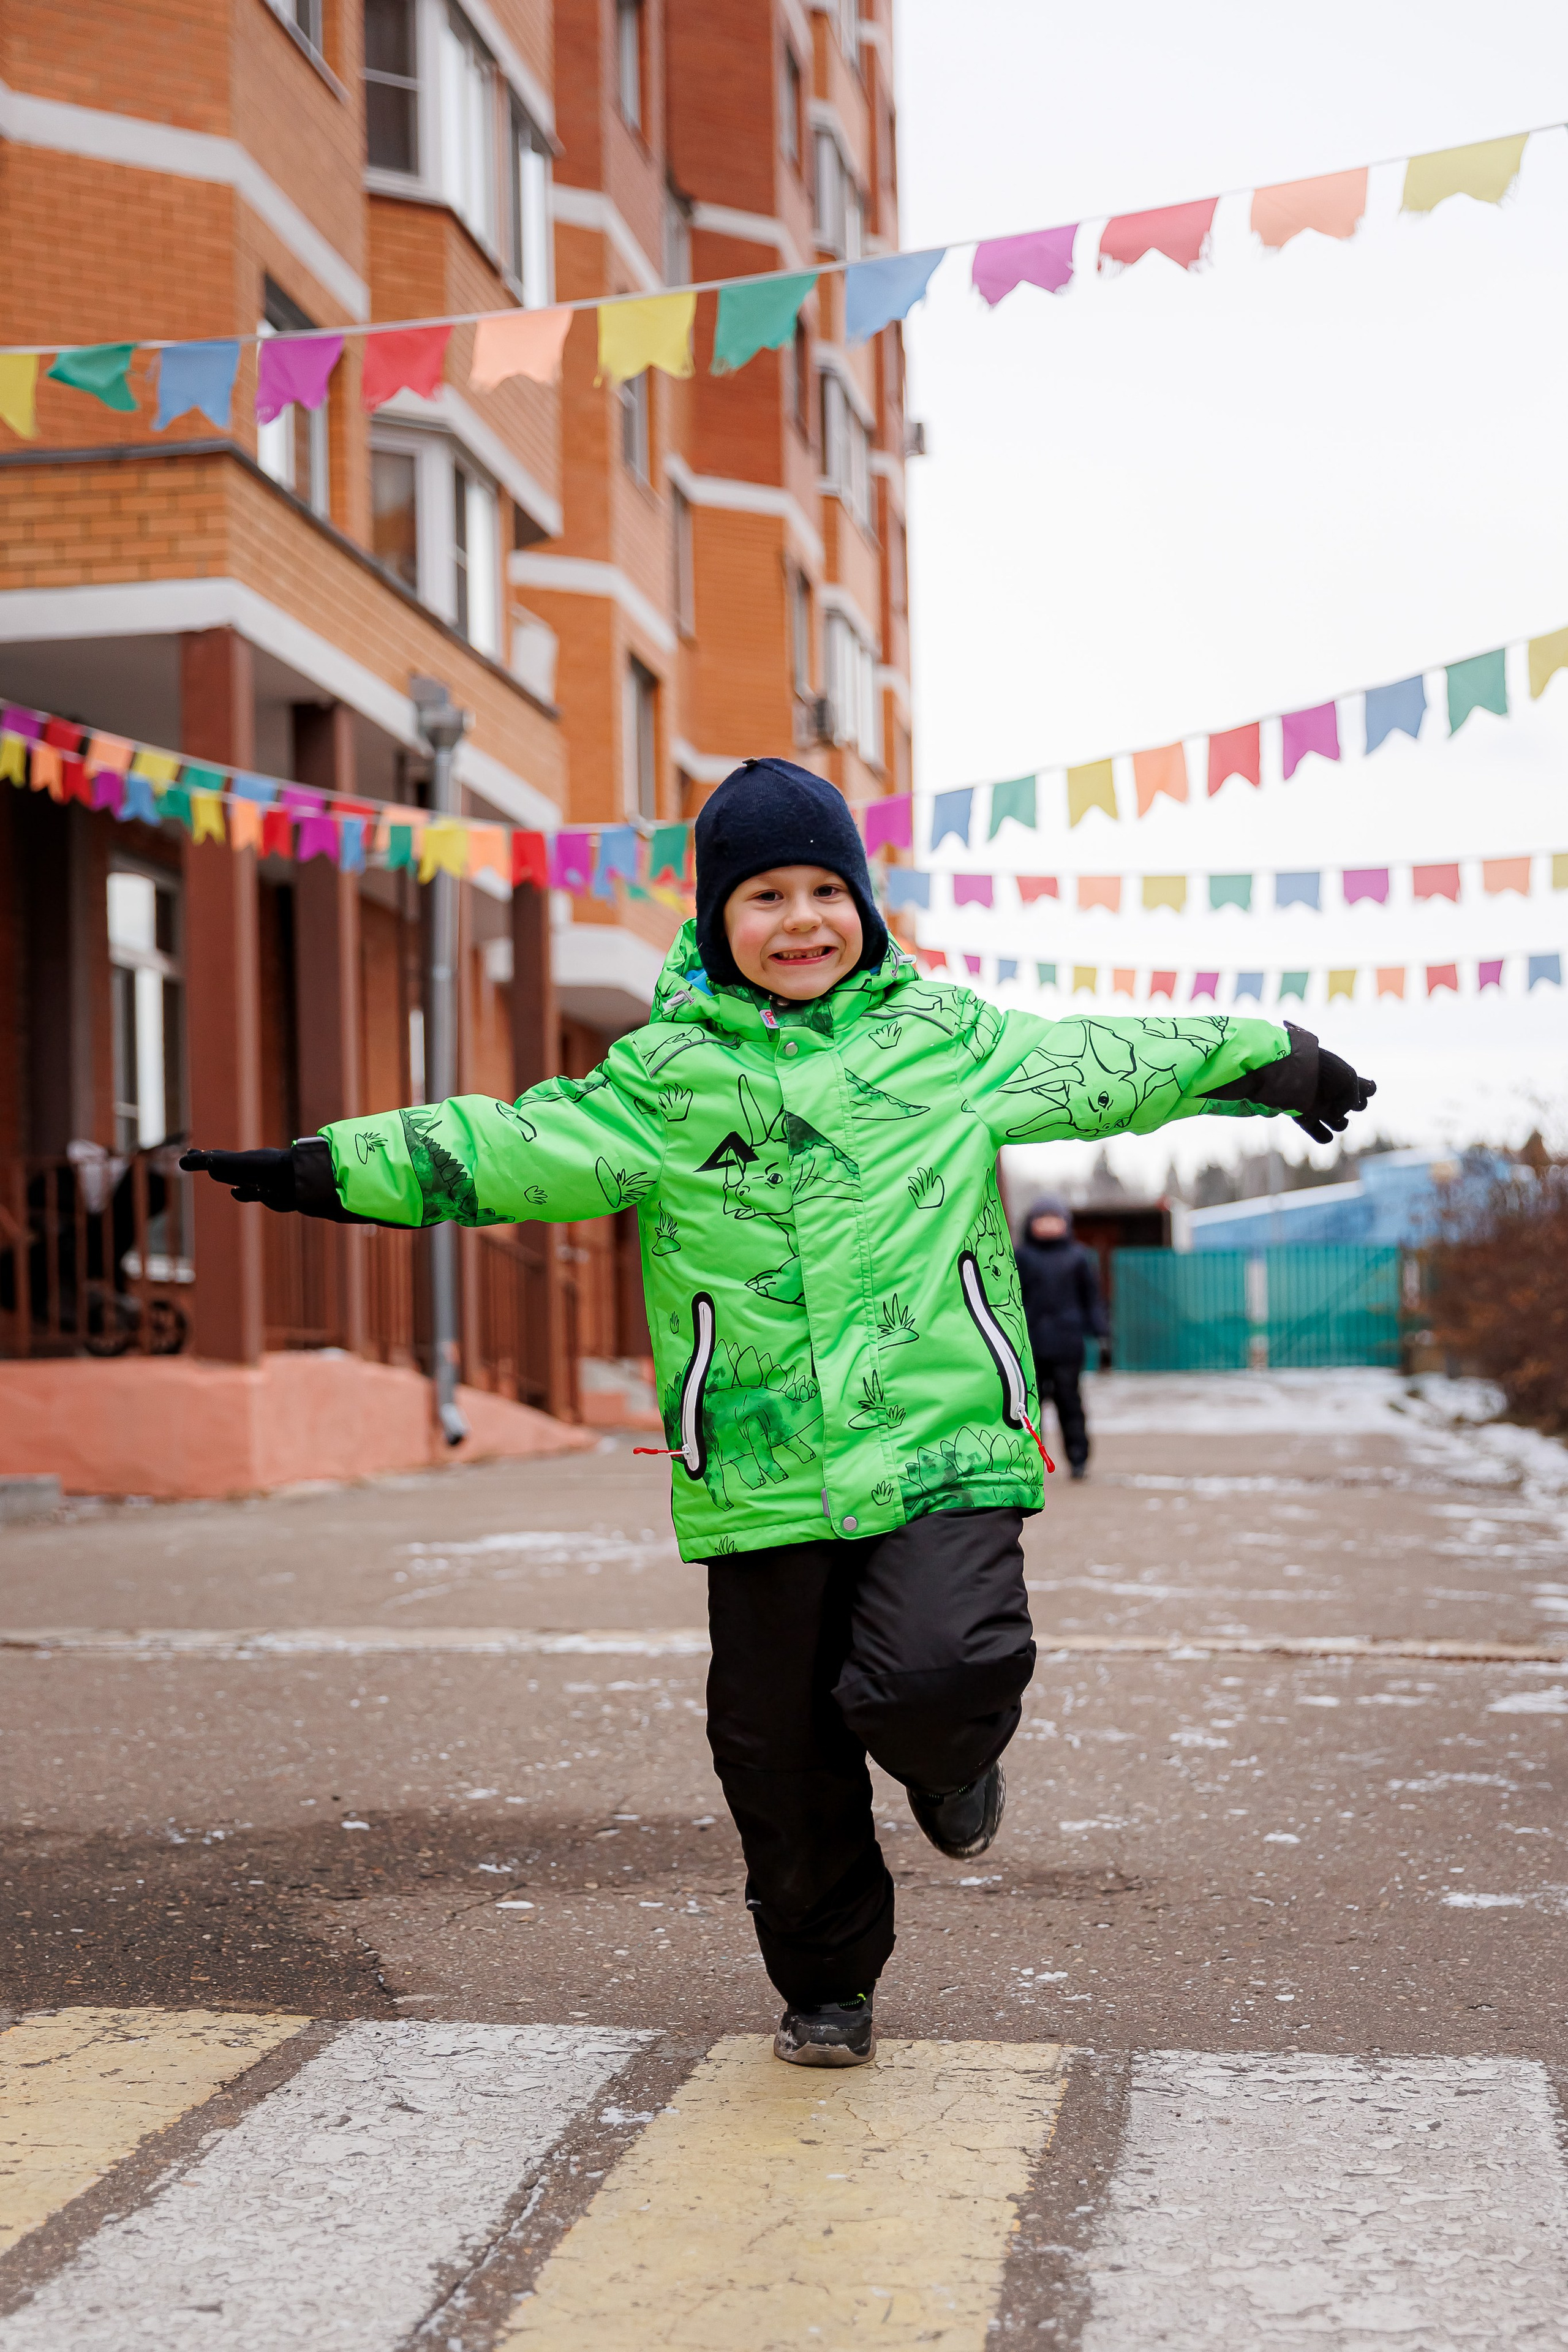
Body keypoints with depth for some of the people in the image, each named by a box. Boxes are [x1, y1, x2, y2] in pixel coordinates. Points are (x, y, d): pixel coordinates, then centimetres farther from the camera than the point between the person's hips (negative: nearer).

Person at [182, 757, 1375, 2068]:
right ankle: (828, 1986, 31)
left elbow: (1104, 1067, 18)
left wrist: (1272, 1061, 21)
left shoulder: (947, 1039, 9)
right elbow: (519, 1148, -4)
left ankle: (949, 1757, 15)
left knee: (940, 1681, -23)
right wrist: (326, 1170, -15)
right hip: (764, 1478, 1)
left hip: (945, 1446, -1)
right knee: (783, 1758, 7)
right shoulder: (668, 1072, 4)